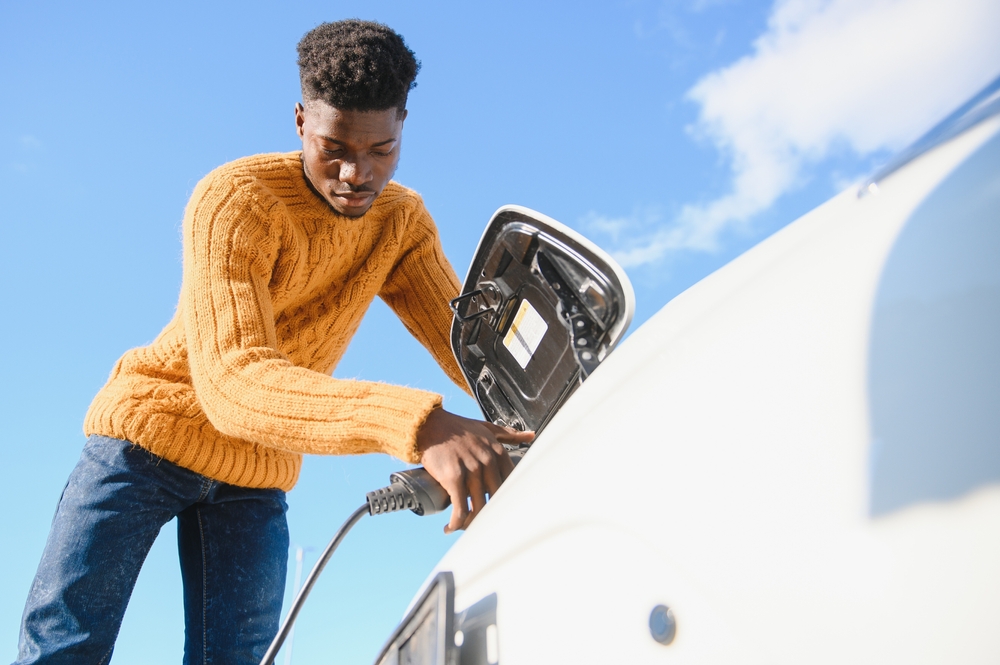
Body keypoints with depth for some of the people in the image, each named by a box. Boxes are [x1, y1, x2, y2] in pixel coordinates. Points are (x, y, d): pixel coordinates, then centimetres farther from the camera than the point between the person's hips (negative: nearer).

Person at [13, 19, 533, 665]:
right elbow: (232, 381, -38)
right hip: (151, 432, -3)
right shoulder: (236, 200, -24)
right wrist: (416, 423, -54)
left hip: (256, 478, 4)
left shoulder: (403, 222, -5)